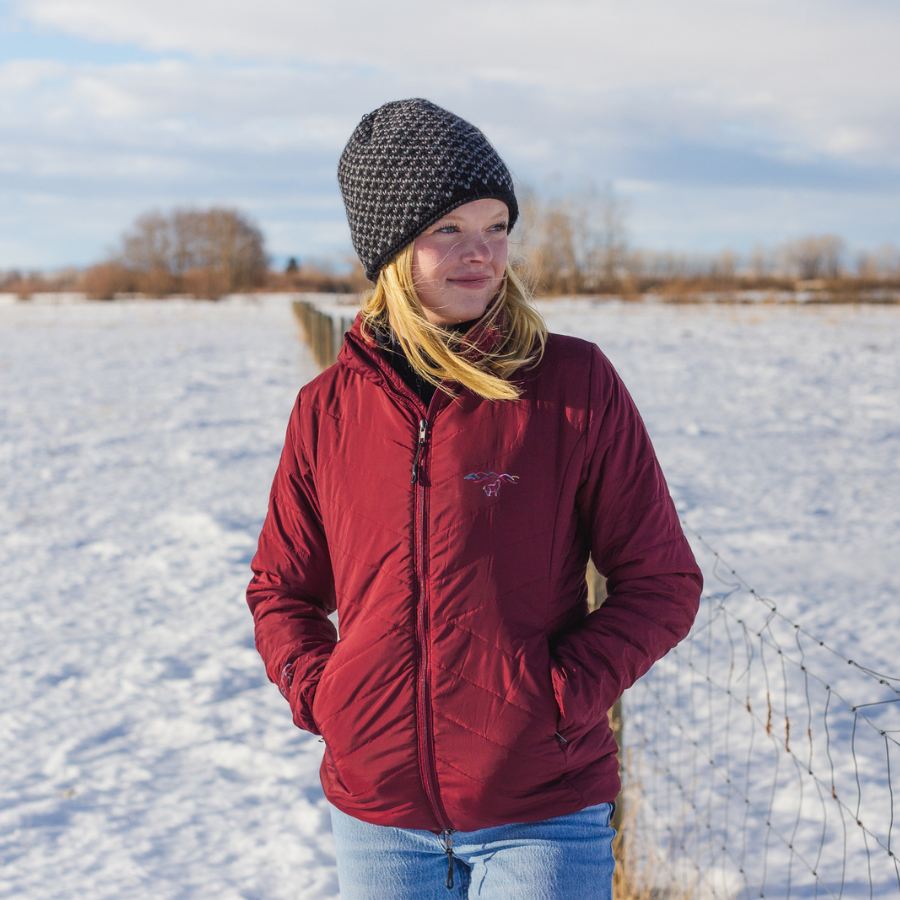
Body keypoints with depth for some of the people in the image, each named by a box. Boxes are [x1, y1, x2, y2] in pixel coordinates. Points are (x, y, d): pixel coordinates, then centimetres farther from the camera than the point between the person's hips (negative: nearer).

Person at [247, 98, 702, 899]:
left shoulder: (576, 383, -5)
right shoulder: (328, 408, 2)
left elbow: (662, 582, -3)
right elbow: (282, 587, 14)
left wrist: (558, 694, -13)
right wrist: (317, 692, -2)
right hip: (377, 813, 3)